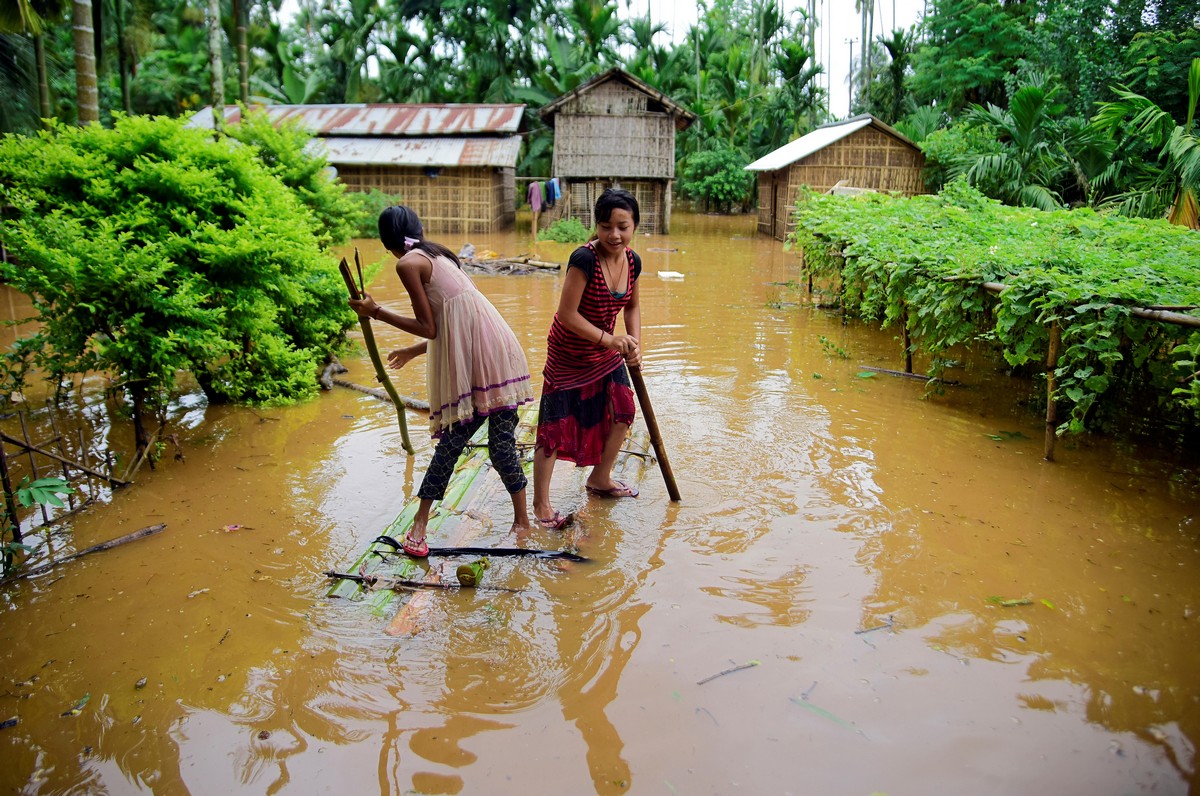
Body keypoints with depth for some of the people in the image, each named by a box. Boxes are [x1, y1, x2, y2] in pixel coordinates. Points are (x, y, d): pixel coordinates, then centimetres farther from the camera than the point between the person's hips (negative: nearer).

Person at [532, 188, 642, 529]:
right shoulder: (584, 259, -27)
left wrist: (634, 344, -4)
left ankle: (600, 480, 39)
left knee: (623, 413, 15)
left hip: (605, 352, 8)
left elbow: (632, 307, 10)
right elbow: (567, 314, -26)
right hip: (568, 354, -7)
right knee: (554, 427, -3)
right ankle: (541, 506, 11)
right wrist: (609, 339, -25)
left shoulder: (632, 261, -5)